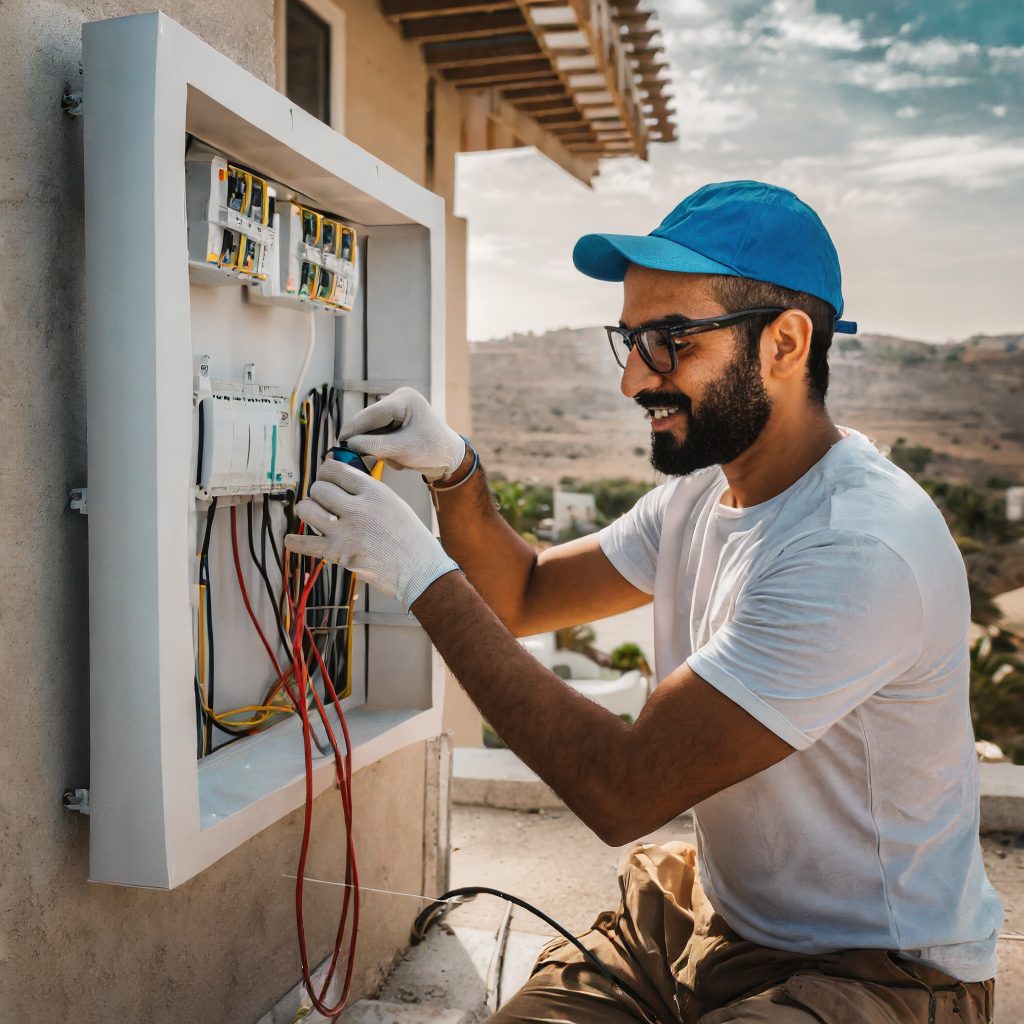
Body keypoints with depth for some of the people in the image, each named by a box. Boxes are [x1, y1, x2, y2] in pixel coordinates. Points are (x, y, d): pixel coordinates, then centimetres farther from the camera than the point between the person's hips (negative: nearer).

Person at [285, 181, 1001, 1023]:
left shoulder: (865, 550, -28)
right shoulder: (706, 489, 0)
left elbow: (622, 791, -30)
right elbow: (524, 596, 8)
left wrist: (425, 575, -26)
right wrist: (456, 474, -11)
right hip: (712, 913, 7)